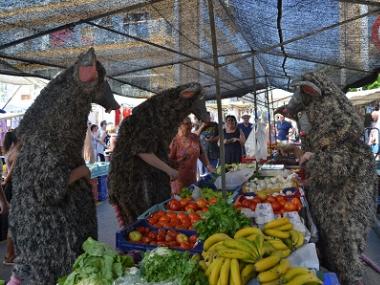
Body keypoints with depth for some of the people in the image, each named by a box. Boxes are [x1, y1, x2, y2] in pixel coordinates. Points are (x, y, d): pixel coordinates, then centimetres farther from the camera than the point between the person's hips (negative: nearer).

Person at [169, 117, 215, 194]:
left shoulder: (195, 138, 4)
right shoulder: (175, 141, -15)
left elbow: (201, 153, 14)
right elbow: (169, 160, -14)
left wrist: (208, 165, 7)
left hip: (192, 176, 6)